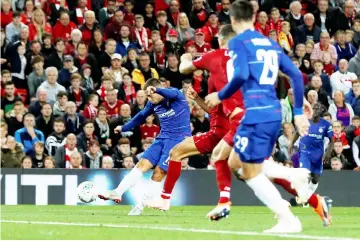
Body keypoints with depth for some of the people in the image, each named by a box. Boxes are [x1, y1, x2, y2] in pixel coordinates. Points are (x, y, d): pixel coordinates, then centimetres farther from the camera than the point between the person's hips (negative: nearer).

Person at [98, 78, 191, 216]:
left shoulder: (176, 95, -12)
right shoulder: (153, 104, 8)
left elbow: (171, 93, -36)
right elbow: (141, 116, 25)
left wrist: (156, 90, -57)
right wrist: (124, 128, 32)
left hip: (178, 139, -7)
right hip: (163, 138, 7)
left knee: (159, 171, -13)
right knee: (142, 164, -4)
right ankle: (117, 193, -5)